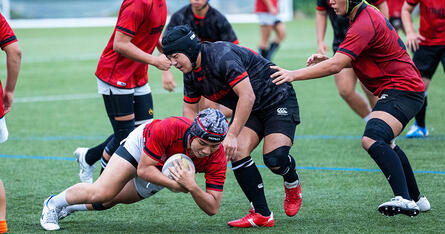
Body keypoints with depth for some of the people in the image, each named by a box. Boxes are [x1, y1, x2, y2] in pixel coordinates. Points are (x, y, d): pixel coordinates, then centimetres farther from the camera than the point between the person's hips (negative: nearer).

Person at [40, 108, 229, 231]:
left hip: (164, 173, 4)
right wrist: (174, 185, -44)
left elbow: (212, 208, -33)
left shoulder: (217, 158, -35)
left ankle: (71, 205, 46)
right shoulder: (167, 129, -43)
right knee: (102, 193, -16)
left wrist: (191, 186, -50)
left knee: (111, 200, 19)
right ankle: (54, 203, 12)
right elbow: (144, 169, -31)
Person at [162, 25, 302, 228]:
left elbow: (247, 96, -34)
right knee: (238, 152, -16)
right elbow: (189, 109, 12)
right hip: (247, 110, 8)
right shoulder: (191, 74, -1)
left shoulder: (222, 55, -29)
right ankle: (261, 214, -9)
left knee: (275, 159, -24)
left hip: (277, 99, -8)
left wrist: (232, 135, -34)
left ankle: (292, 183, 12)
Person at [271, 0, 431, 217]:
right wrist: (326, 60, 6)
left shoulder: (364, 25, -21)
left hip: (402, 90, -11)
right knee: (383, 144, 27)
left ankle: (404, 200, -39)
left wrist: (293, 75, -26)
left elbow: (336, 66, -27)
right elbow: (354, 60, 22)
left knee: (372, 140, -29)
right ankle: (416, 199, 35)